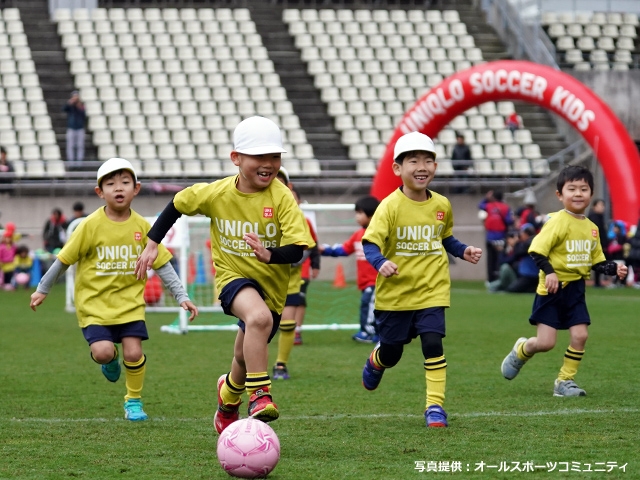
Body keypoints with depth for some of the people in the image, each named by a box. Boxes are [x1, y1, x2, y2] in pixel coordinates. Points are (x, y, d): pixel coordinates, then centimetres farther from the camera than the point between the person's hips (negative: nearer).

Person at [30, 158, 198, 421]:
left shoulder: (142, 227, -2)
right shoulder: (91, 225, -10)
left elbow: (162, 264, 4)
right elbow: (64, 259, 0)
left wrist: (181, 296, -1)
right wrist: (42, 289, 6)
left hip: (130, 302, 2)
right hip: (94, 302, -2)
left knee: (133, 352, -10)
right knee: (103, 352, -18)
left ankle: (134, 401, 15)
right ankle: (111, 360, 21)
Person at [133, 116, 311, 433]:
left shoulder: (282, 198, -18)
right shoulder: (216, 193, -11)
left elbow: (296, 250, -23)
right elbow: (178, 204, 8)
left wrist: (270, 255, -42)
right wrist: (152, 244, 8)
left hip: (271, 285, 1)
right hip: (233, 276, -1)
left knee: (246, 357, 14)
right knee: (259, 318, -35)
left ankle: (229, 396, 50)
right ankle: (259, 394, -29)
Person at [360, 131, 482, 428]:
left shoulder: (441, 205, 1)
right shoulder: (390, 206, -14)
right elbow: (370, 242, -20)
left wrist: (463, 251, 2)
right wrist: (380, 263, -39)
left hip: (431, 290, 2)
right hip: (395, 292, -2)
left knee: (432, 343, -16)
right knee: (392, 353, 12)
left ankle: (435, 404, -6)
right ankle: (375, 362, 50)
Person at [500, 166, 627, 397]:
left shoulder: (591, 228, 7)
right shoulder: (558, 222, -13)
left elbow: (596, 260, 16)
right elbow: (537, 250, -17)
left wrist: (614, 268, -1)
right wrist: (549, 272, -28)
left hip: (575, 289, 6)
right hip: (552, 289, -6)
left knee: (580, 335, -5)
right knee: (546, 342, -6)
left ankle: (565, 380, 11)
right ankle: (520, 351, 27)